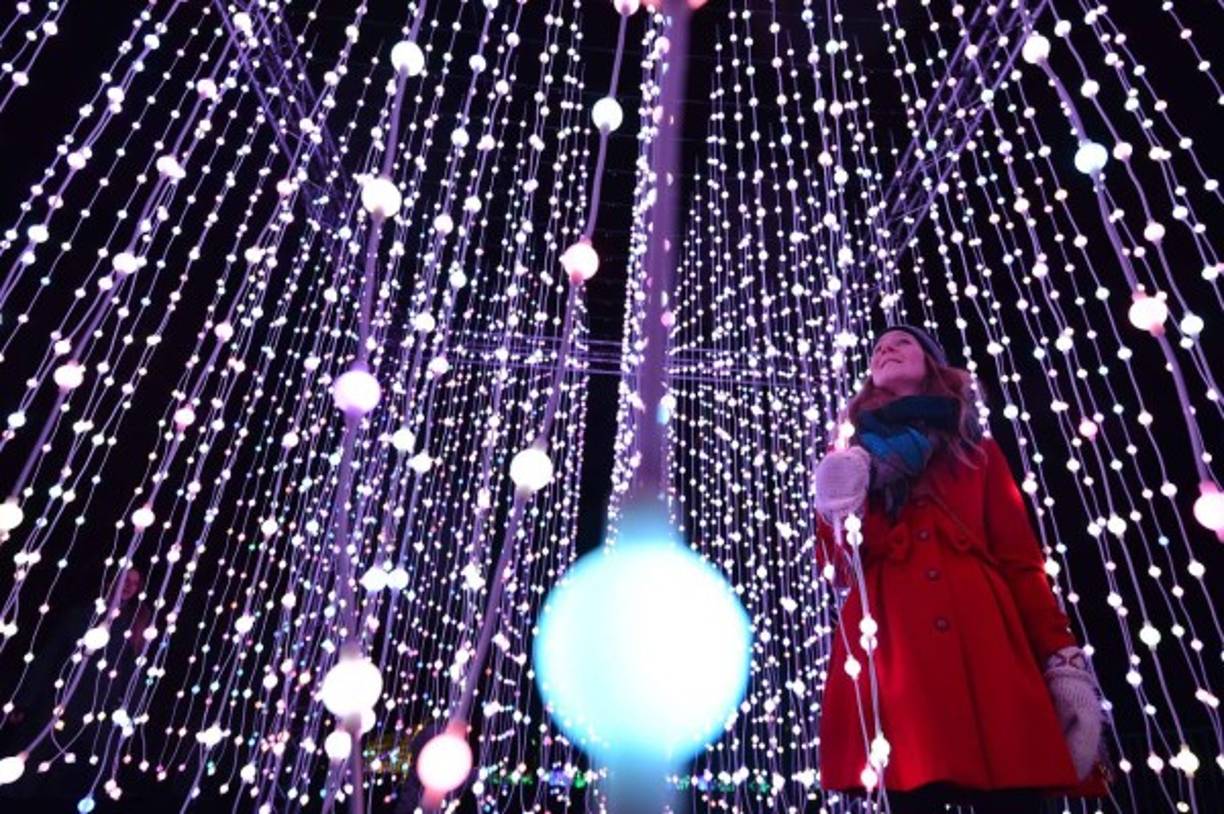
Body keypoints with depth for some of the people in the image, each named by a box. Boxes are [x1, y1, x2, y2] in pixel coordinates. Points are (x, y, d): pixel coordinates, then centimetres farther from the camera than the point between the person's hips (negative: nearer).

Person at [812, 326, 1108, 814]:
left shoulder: (976, 452, 21)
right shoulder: (857, 459, 20)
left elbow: (1021, 559, 12)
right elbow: (840, 570, 9)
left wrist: (1063, 659, 0)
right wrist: (840, 510, -10)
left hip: (987, 642, 1)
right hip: (893, 653, 0)